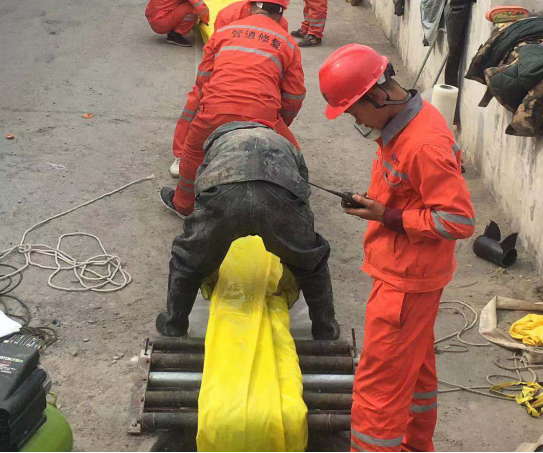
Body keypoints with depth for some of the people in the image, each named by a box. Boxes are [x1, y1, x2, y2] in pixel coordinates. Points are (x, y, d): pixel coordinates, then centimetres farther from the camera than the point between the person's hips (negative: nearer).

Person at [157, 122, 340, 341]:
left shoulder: (221, 136, 45)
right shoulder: (287, 145, 44)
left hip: (221, 194, 0)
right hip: (280, 197, 1)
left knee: (188, 261, 27)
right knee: (311, 263, 28)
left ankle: (174, 327, 39)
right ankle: (326, 331, 38)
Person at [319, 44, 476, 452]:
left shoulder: (424, 145, -28)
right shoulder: (407, 121, 2)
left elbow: (459, 221, -27)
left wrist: (388, 217, -22)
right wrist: (379, 203, 1)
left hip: (406, 281, -10)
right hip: (407, 273, 10)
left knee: (379, 383, -1)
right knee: (415, 366, 25)